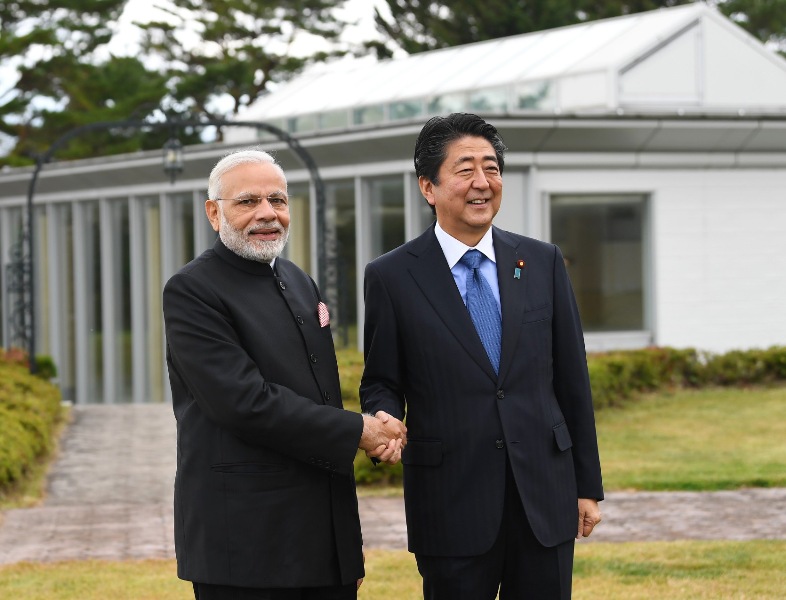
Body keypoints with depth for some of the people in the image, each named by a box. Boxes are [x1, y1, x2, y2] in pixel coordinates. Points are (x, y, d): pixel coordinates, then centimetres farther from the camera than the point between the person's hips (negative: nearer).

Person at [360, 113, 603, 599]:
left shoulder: (543, 262, 7)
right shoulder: (392, 277, 0)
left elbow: (572, 379, 8)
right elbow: (381, 382, 6)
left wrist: (588, 485, 8)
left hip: (545, 499, 2)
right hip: (453, 508, -2)